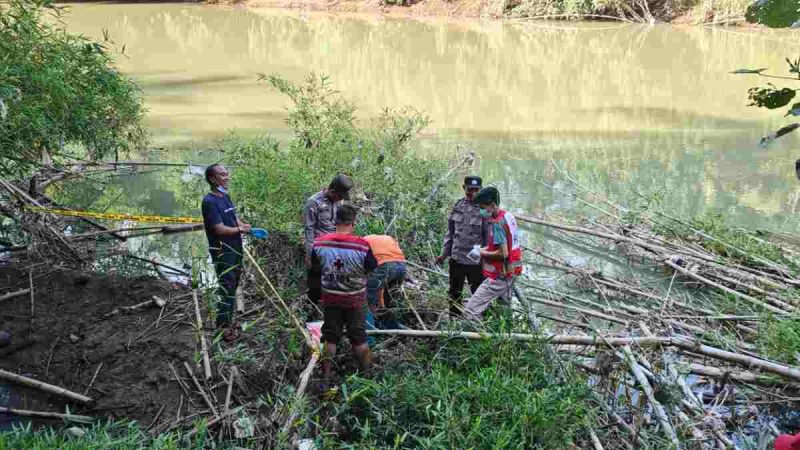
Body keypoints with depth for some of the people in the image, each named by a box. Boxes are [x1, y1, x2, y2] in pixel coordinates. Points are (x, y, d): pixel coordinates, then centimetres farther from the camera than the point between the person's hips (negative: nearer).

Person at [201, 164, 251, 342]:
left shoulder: (225, 197, 10)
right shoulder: (210, 201, -17)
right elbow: (220, 229, -22)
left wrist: (249, 228, 0)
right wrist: (240, 230, -10)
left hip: (235, 249, 9)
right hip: (223, 252, -9)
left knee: (232, 287, 16)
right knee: (226, 288, -4)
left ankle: (228, 321, 28)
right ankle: (222, 327, 4)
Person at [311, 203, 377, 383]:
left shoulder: (319, 243, -13)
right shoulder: (362, 246, -24)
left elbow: (315, 265, 3)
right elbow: (372, 268, -11)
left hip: (330, 299, 2)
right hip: (355, 300, -2)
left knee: (330, 337, 15)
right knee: (359, 338, 13)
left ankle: (326, 376, 22)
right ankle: (365, 374, 27)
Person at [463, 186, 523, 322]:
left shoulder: (497, 223, -21)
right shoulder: (509, 216, 7)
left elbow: (503, 254, -25)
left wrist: (482, 253, -11)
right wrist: (486, 248, 6)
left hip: (498, 277, -10)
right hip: (510, 273, 10)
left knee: (470, 312, -12)